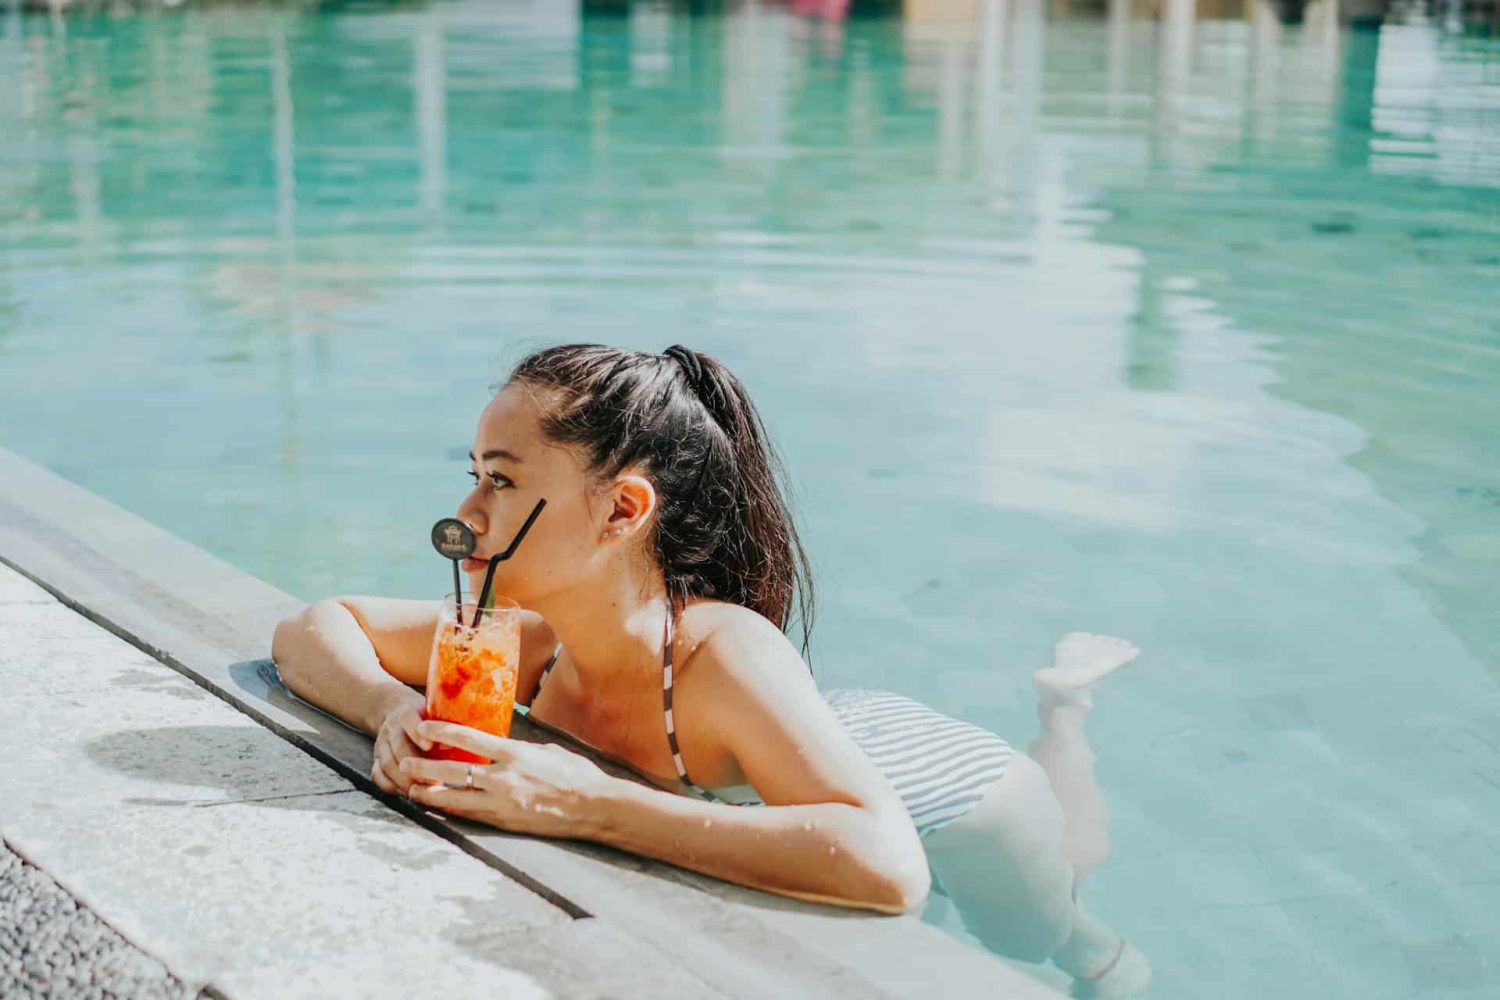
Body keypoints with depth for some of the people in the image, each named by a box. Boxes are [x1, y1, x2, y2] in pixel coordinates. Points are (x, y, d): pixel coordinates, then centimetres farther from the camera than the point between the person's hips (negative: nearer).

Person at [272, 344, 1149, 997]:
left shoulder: (724, 655, -46)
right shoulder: (531, 641, -28)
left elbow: (887, 867, -60)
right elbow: (311, 630, -14)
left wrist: (584, 803, -58)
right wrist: (394, 711, -36)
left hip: (959, 800, -5)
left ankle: (1064, 699, 47)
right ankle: (1062, 684, 52)